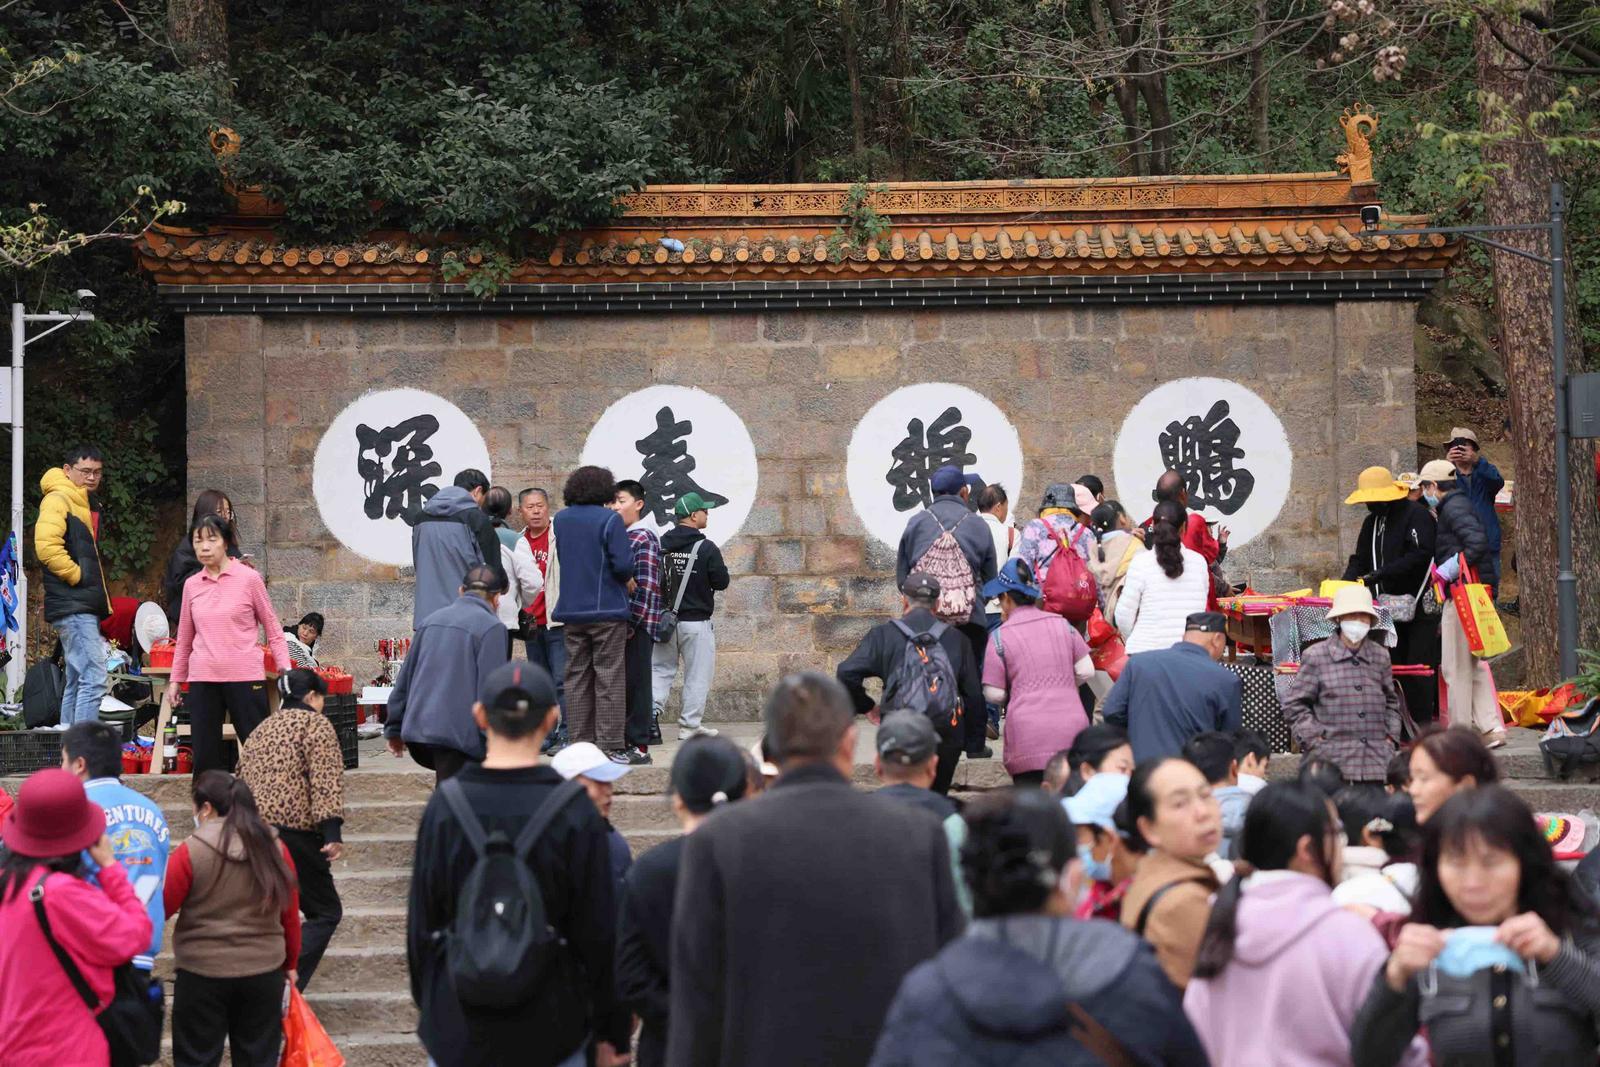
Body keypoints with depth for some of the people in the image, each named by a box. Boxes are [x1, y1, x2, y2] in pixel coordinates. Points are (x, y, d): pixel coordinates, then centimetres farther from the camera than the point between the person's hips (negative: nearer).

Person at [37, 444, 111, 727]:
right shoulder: (58, 500, -9)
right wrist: (77, 576, -16)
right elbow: (46, 546, -24)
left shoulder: (84, 506, 21)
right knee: (94, 678, -17)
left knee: (77, 683, 12)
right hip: (74, 607, -10)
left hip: (85, 607, 10)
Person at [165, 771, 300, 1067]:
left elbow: (161, 907, -10)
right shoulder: (275, 849, -2)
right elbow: (290, 914, 6)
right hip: (264, 972, 3)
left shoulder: (190, 853, -14)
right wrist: (290, 963, 19)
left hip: (203, 974, -3)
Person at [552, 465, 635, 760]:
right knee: (609, 680, -1)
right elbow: (622, 563, -18)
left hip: (571, 611, 5)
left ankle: (580, 744, 11)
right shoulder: (609, 519, -11)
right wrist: (627, 580, 3)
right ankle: (610, 746, -2)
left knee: (577, 679, 11)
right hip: (607, 609, -5)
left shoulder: (561, 519, 7)